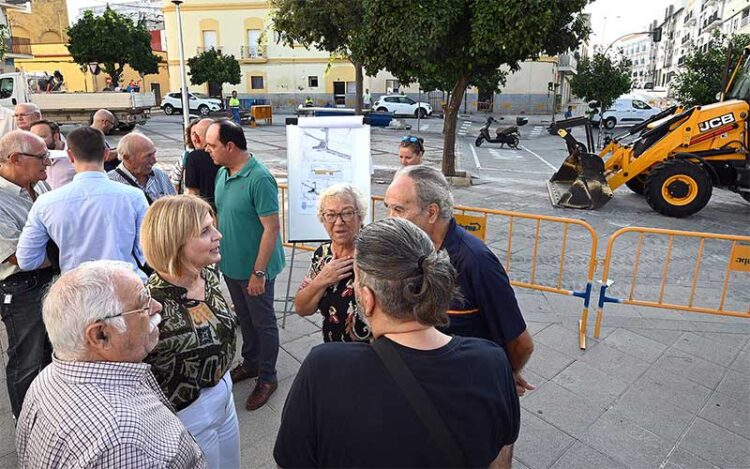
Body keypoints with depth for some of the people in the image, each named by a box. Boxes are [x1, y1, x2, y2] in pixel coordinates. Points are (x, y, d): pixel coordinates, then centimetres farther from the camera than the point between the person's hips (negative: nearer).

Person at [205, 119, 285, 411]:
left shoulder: (259, 179, -23)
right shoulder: (222, 173, 3)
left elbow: (271, 228, -23)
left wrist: (259, 272, -23)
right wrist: (219, 254, 11)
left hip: (254, 268, -8)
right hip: (231, 265, 8)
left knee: (263, 323, 9)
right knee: (244, 318, 23)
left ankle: (267, 378, 26)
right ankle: (250, 363, 43)